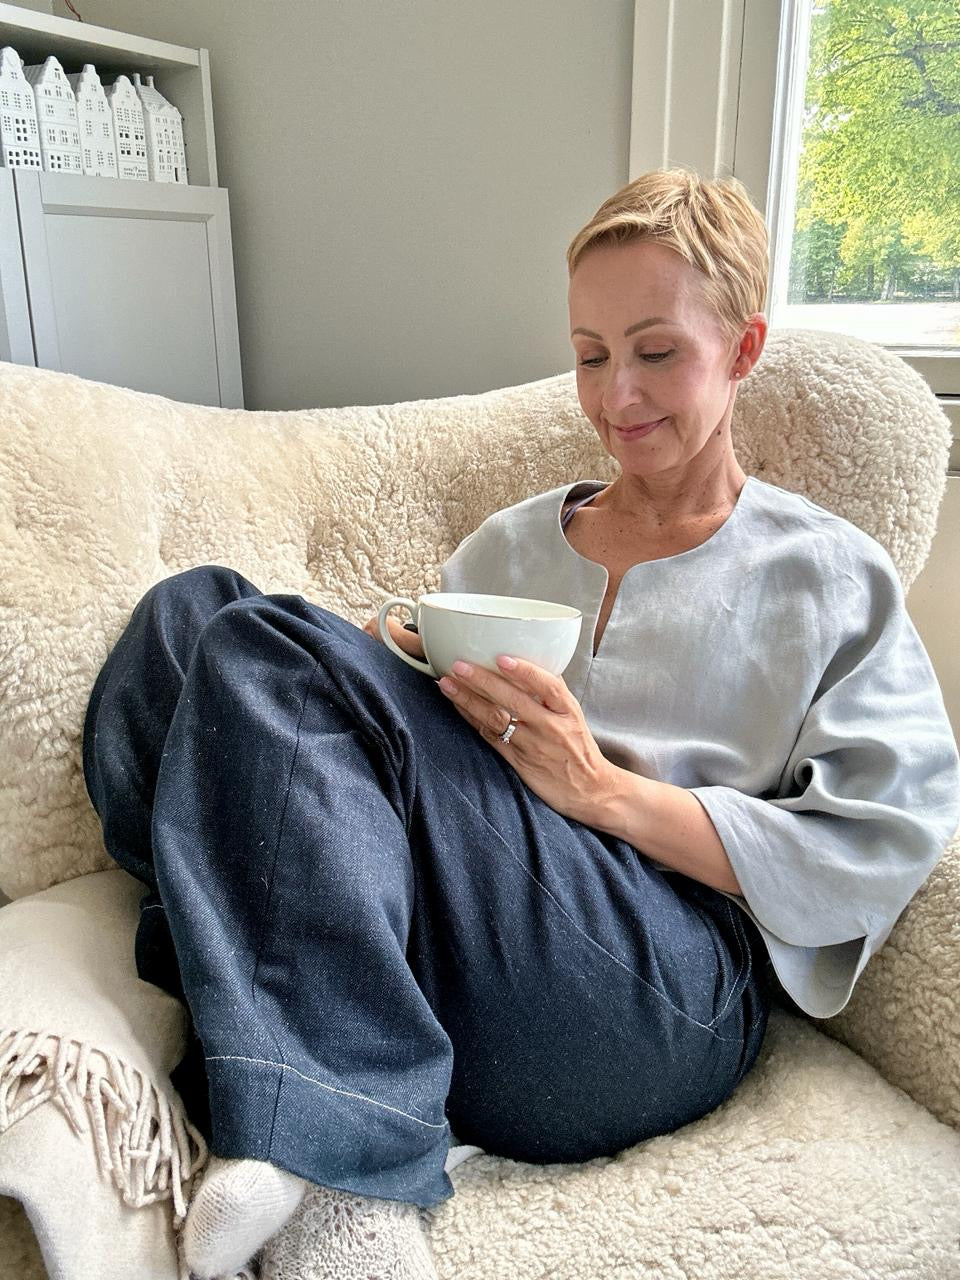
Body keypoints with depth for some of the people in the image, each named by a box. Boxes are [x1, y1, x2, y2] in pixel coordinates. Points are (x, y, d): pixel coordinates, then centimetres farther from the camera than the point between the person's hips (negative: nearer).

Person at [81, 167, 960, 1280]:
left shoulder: (833, 576, 12)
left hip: (666, 1006, -5)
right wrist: (400, 677, -3)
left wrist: (603, 788, -10)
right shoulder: (508, 541, 24)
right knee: (193, 608, -16)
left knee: (267, 645, -19)